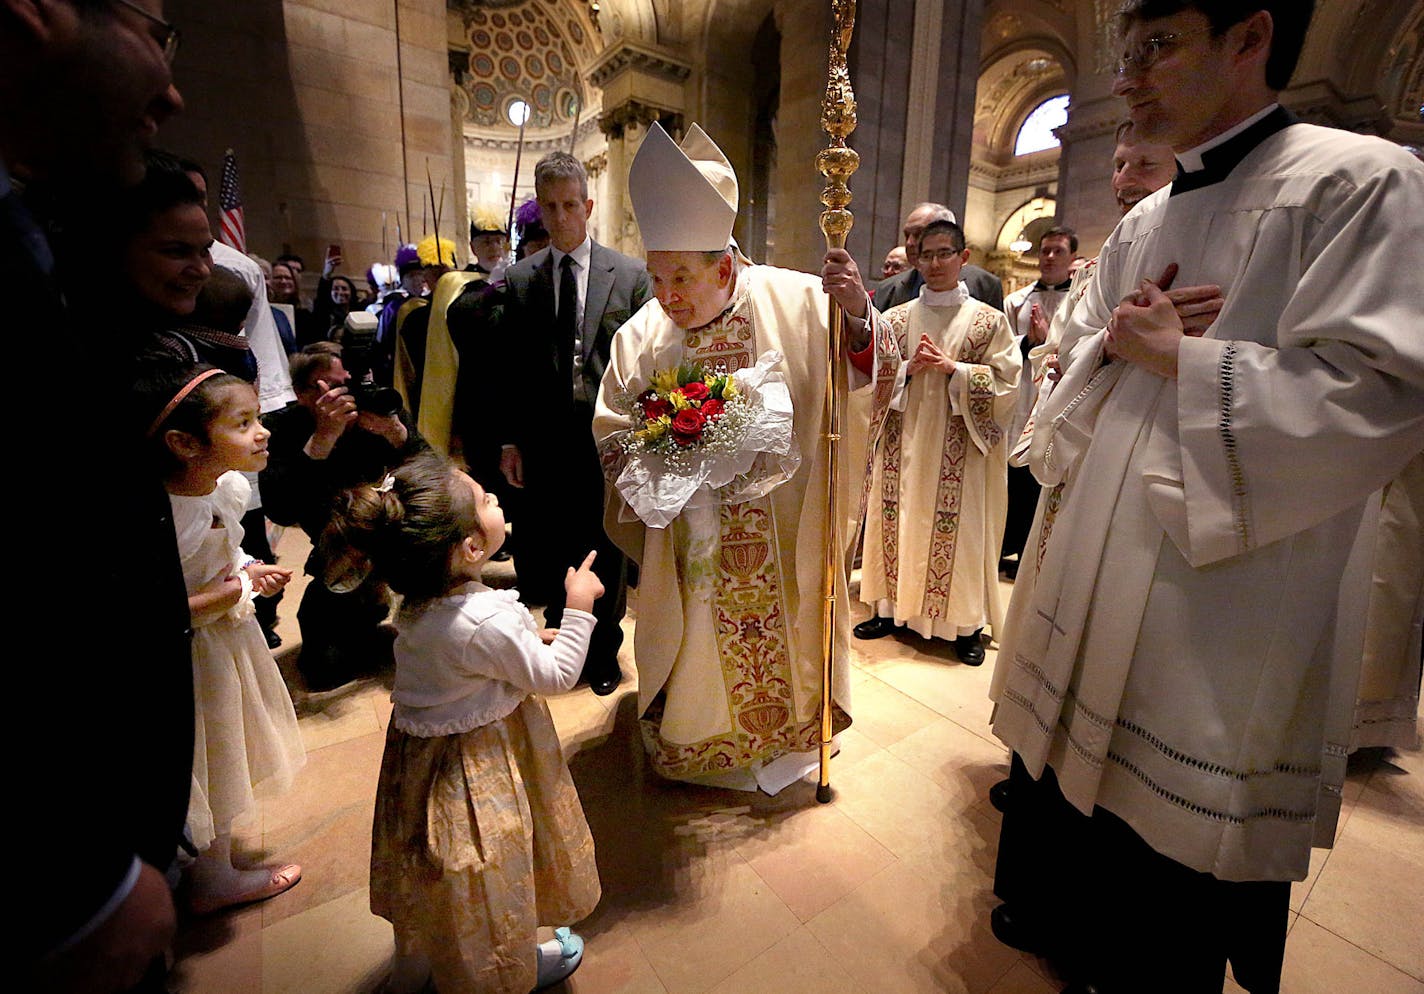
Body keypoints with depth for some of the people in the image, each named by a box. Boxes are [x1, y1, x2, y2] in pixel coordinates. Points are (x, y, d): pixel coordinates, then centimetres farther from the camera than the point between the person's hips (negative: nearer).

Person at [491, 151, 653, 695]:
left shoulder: (631, 275, 1)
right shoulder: (517, 280, 6)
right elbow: (507, 368, 6)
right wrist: (509, 439, 2)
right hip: (544, 441, 2)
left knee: (606, 548, 11)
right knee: (549, 549, 11)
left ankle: (603, 650, 32)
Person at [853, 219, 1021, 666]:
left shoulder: (989, 320, 2)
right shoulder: (896, 318, 9)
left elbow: (1005, 383, -3)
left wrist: (952, 368, -15)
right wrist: (909, 369, -12)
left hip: (961, 447, -2)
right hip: (904, 441, 3)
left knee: (960, 528, 1)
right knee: (900, 521, 6)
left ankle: (966, 623, 14)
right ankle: (894, 608, 20)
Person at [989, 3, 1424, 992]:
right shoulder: (1143, 224, 13)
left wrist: (1179, 358, -14)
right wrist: (1110, 343, -4)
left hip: (1229, 596, -7)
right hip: (1104, 570, 7)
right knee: (1070, 762, 21)